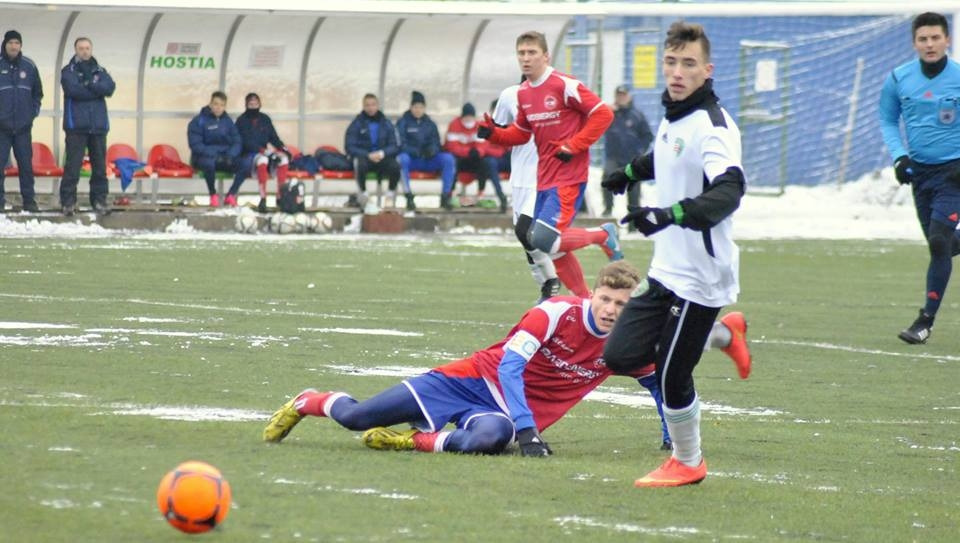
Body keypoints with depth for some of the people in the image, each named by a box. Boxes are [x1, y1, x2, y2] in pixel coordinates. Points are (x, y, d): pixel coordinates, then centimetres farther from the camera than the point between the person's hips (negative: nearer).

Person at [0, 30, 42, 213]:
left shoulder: (29, 66, 5)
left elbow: (38, 93, 15)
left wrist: (33, 112, 4)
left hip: (23, 126, 2)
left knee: (26, 164, 5)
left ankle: (29, 200, 11)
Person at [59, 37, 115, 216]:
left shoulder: (100, 71, 14)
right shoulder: (68, 72, 4)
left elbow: (110, 87, -4)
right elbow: (73, 89, -15)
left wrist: (90, 84, -14)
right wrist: (97, 89, -7)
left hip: (98, 126, 4)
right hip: (76, 126, -4)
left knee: (100, 164, 5)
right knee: (73, 165, -7)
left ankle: (99, 200, 12)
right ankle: (68, 201, -4)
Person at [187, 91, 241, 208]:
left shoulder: (228, 121, 11)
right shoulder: (199, 121, -2)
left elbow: (236, 142, 8)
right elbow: (195, 144, -10)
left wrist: (230, 155, -13)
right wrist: (213, 155, -23)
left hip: (225, 155, 4)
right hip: (204, 157, -4)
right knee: (209, 163, -41)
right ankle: (213, 196, -20)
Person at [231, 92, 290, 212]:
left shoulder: (265, 119, 16)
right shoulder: (242, 120, 1)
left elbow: (274, 137, 14)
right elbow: (245, 142, -10)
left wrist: (282, 148, -8)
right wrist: (262, 150, -23)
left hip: (266, 151, 5)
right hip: (249, 155, -5)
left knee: (283, 158, -27)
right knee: (262, 159, -40)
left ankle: (280, 197, -31)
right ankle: (263, 199, -47)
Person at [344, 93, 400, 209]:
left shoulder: (386, 124, 9)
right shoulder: (356, 124, 3)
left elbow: (394, 146, 6)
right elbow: (349, 147, -3)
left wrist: (382, 153, -16)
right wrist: (368, 155, -18)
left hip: (382, 157, 1)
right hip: (363, 156, -1)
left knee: (395, 166, -32)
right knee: (360, 164, -38)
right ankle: (362, 195, -19)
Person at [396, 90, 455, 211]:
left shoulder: (430, 123, 15)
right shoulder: (403, 122, 5)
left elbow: (436, 144, 10)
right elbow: (401, 144, -6)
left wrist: (432, 150, -15)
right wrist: (415, 151, -25)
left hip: (428, 160, 3)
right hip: (411, 159, -3)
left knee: (448, 158, -23)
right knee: (402, 158, -37)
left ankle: (445, 196, -22)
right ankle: (409, 198, -37)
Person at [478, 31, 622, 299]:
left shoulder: (564, 85, -14)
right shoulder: (523, 93, 10)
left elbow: (603, 114, -13)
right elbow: (521, 133, 20)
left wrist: (573, 146, -16)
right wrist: (492, 133, 1)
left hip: (569, 178, -8)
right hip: (544, 179, 8)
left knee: (544, 240, -19)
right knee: (554, 246, 10)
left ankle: (603, 236, 3)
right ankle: (585, 299, 25)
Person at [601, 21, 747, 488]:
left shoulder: (711, 126, -20)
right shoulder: (672, 117, 6)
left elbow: (729, 190, -37)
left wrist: (673, 213, -52)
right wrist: (630, 172, 47)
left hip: (699, 275, -8)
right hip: (665, 271, 8)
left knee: (671, 375, -2)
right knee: (619, 357, 6)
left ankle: (688, 464, 21)